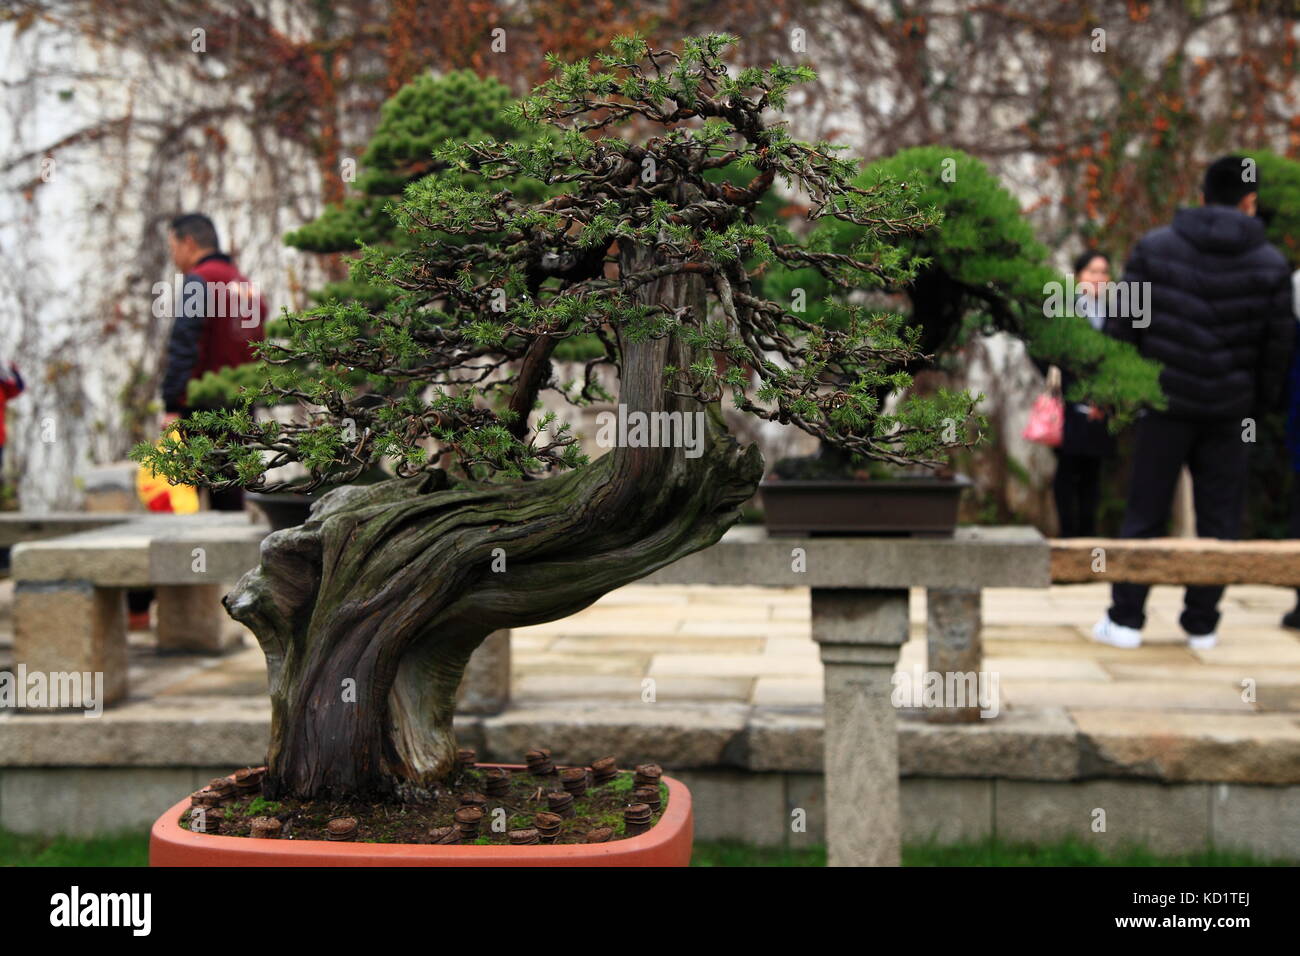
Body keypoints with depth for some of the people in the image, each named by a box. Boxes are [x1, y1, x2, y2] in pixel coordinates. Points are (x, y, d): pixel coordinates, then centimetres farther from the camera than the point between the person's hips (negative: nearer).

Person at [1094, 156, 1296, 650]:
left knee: (1145, 511, 6)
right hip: (1231, 407, 0)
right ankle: (1202, 624, 13)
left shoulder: (1154, 247, -1)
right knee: (1219, 514, 9)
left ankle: (1125, 619, 7)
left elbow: (1122, 322, -2)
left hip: (1166, 402, 0)